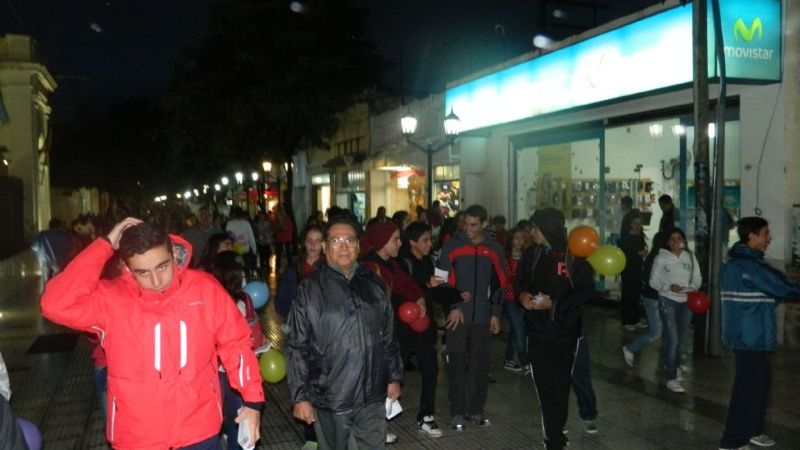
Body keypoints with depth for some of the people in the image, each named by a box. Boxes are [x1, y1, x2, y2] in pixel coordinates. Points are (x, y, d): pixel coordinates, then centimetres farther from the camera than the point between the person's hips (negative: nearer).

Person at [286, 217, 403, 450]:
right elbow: (297, 347, -7)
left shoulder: (373, 284, 5)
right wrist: (300, 396, -10)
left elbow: (388, 336, 12)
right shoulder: (310, 289, -6)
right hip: (329, 398, -3)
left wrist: (394, 377, 12)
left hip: (372, 395, 3)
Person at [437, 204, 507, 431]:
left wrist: (495, 313, 5)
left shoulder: (494, 248, 4)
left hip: (482, 317, 2)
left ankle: (476, 409, 22)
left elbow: (499, 283, 9)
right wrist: (453, 306, -11)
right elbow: (443, 279, -5)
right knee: (457, 364, 1)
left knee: (480, 364, 8)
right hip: (457, 315, -2)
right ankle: (457, 411, 11)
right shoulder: (452, 246, -4)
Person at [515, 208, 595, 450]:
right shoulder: (532, 254, 3)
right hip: (537, 328, 3)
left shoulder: (574, 256, -12)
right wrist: (522, 295, -10)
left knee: (561, 382, 11)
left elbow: (586, 291, -12)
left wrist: (554, 304, -20)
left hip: (564, 329, -3)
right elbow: (519, 281, 13)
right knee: (544, 383, 3)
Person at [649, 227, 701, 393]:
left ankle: (675, 366, 43)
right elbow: (654, 281, -5)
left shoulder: (690, 257, 2)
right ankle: (671, 379, -8)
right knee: (672, 339, -11)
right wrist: (669, 287, -21)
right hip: (668, 301, -4)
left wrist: (691, 288, -15)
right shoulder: (661, 258, -6)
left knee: (680, 338, 18)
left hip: (686, 302, 4)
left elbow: (698, 278, 6)